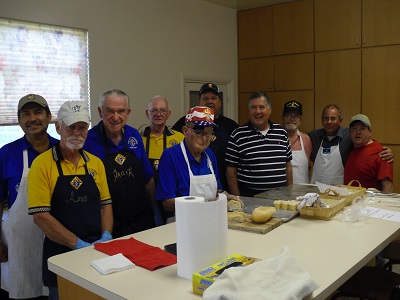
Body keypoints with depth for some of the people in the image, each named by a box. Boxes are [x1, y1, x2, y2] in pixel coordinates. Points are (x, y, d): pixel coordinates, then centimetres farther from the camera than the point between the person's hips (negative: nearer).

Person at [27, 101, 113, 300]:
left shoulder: (96, 163, 5)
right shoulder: (42, 164, -9)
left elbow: (105, 204, 9)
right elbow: (40, 216, -15)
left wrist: (106, 236, -8)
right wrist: (79, 244, -18)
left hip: (98, 251, 4)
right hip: (60, 254, -4)